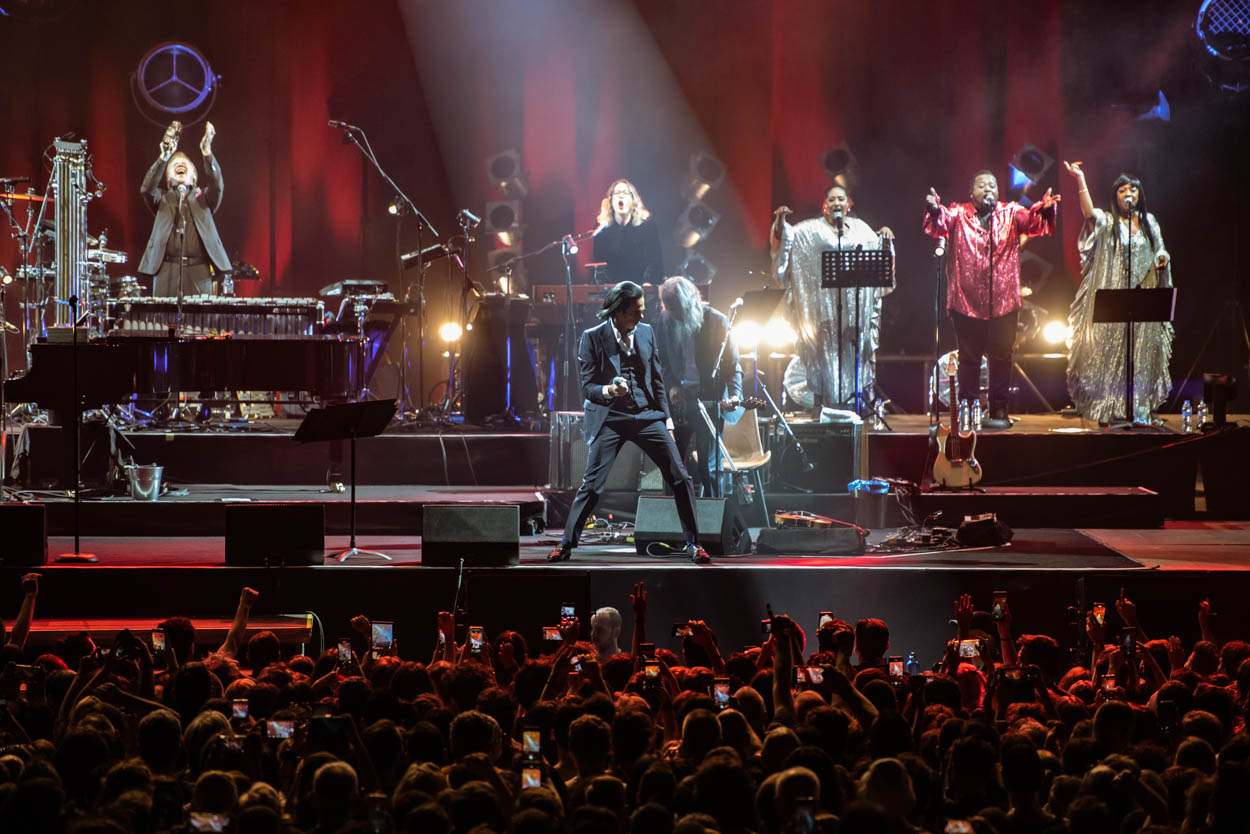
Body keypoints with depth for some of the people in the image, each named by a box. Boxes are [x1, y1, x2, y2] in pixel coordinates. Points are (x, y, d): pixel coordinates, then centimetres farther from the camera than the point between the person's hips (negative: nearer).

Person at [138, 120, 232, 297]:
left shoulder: (202, 198, 18)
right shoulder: (163, 198, 18)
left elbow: (216, 184, -2)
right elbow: (147, 188, -2)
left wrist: (207, 153, -17)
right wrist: (164, 157, -13)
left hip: (198, 270, 0)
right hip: (167, 270, 0)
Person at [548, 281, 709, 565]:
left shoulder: (646, 332, 5)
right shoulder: (593, 337, -7)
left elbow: (657, 380, 13)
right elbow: (588, 387, -7)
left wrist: (667, 421, 12)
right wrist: (610, 390, -28)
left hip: (646, 414, 4)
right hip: (609, 418, -3)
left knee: (680, 477, -4)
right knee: (592, 483, -10)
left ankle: (693, 543, 7)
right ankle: (566, 544, 4)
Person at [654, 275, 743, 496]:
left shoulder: (716, 321, -10)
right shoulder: (666, 320, 1)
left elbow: (732, 363, -8)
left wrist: (734, 395, -23)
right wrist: (671, 386, -1)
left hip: (709, 398, -4)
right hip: (679, 399, 4)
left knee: (707, 464, -6)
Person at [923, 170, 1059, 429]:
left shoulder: (1010, 213, 8)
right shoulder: (960, 214, 5)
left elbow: (1030, 222, -9)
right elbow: (942, 223, -13)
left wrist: (1044, 209, -32)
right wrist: (934, 210, -37)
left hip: (1003, 301, 1)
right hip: (967, 301, -1)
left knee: (1001, 357, 5)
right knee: (969, 357, 4)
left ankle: (999, 410, 12)